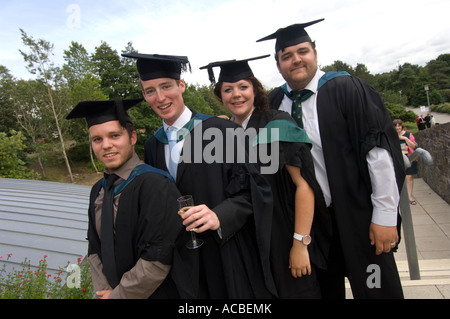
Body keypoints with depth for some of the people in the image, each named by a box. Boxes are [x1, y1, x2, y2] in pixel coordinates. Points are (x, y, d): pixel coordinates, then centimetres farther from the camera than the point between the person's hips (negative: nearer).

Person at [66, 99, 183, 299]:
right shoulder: (98, 190, 0)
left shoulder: (154, 184, -24)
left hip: (154, 293, -5)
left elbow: (158, 259, -24)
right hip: (111, 291, 6)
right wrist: (104, 291, -6)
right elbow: (95, 250, 6)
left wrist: (117, 295, -13)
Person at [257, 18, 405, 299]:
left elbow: (380, 149, -15)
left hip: (356, 218, -3)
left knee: (373, 289, 11)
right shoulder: (275, 102, 1)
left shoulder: (345, 89, -12)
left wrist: (385, 215, -15)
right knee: (324, 289, 20)